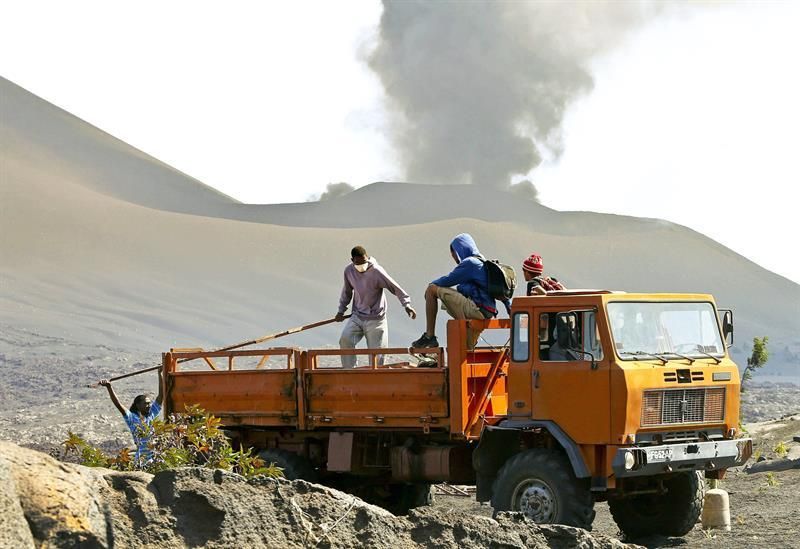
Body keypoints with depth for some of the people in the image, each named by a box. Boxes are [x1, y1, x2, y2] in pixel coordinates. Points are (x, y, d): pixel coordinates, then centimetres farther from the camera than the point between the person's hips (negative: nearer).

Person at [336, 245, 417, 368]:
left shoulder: (376, 271, -15)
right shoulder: (349, 271, -1)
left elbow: (395, 288, -13)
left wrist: (407, 305, -22)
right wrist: (341, 310, 19)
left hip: (375, 319, -3)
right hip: (357, 317, 3)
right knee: (345, 339, -20)